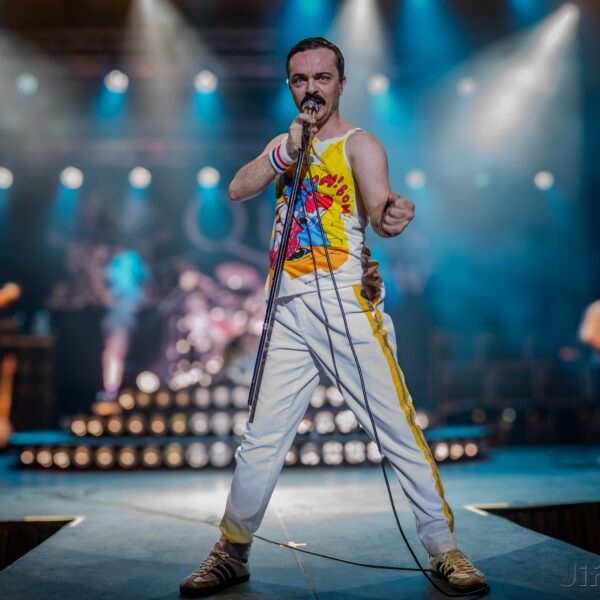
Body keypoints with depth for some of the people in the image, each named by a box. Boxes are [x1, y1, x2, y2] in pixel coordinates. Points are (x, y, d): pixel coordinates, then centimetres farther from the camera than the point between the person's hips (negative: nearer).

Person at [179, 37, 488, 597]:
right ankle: (231, 554, 19)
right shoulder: (283, 144, 20)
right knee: (261, 440, 5)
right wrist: (286, 152, -8)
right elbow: (237, 190, 5)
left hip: (345, 302, -4)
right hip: (288, 309, 4)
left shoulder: (358, 144, 3)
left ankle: (445, 550, 10)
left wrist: (390, 216, -39)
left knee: (399, 431, -4)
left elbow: (378, 204, -15)